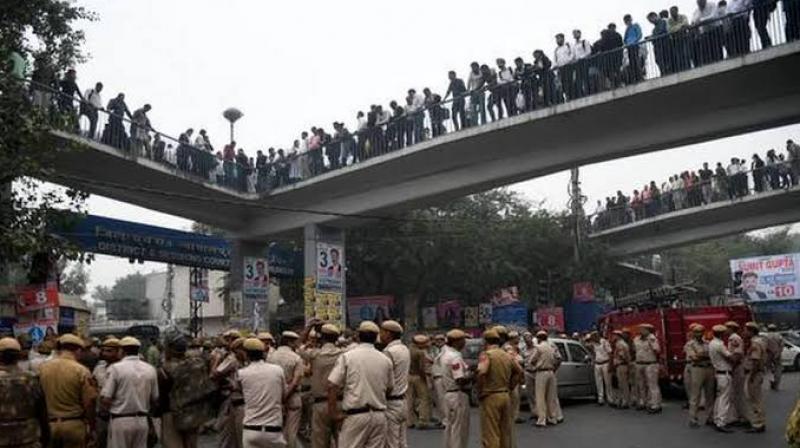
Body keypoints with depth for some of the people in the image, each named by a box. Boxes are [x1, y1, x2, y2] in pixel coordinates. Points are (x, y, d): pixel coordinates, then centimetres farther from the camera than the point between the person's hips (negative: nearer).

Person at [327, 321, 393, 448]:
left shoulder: (347, 356, -5)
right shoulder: (385, 360, 6)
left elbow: (332, 385, -10)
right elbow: (389, 390, 14)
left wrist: (334, 412, -3)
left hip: (355, 415, -4)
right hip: (379, 415, 4)